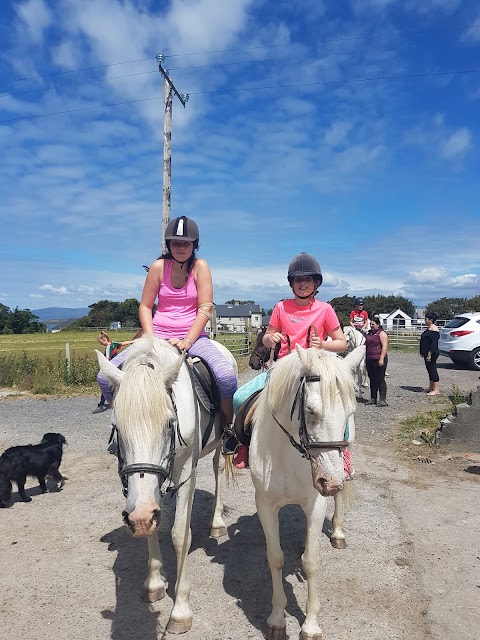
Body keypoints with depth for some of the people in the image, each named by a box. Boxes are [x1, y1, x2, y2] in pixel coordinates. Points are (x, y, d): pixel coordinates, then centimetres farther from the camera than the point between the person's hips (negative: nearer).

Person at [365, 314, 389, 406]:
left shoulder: (381, 333, -5)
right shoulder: (369, 333, 18)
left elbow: (384, 346, -13)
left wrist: (381, 358, -20)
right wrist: (366, 358, 20)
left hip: (378, 360, -8)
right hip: (370, 360, 8)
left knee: (380, 380, -6)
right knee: (372, 380, 11)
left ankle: (383, 400, -3)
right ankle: (373, 398, 18)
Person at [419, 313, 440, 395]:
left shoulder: (434, 329, -16)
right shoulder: (428, 328, 16)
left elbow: (434, 343, -22)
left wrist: (429, 354, -24)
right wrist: (423, 353, 21)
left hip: (431, 353, -10)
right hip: (427, 353, 10)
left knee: (432, 369, -7)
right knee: (429, 369, 15)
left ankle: (436, 390, -2)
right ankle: (431, 388, 23)